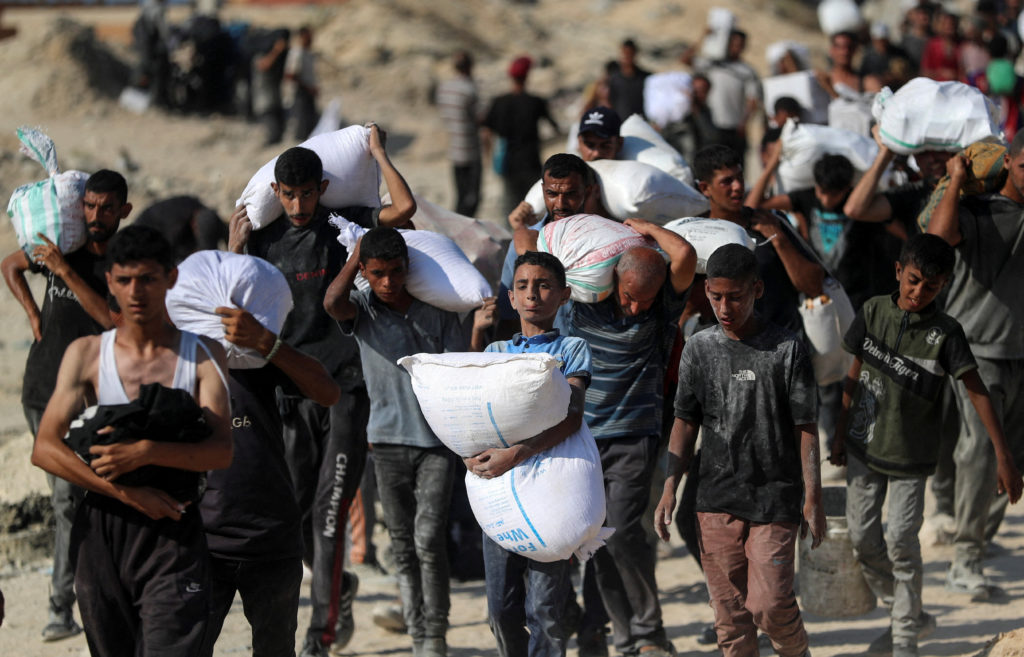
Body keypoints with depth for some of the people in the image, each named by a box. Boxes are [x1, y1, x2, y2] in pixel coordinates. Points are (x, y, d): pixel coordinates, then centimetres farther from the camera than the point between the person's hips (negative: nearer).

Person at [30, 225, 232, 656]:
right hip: (102, 528, 2)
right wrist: (128, 493, -13)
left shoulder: (204, 356, 4)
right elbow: (45, 449, -3)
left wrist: (146, 452, -24)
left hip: (173, 538, -2)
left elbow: (221, 451, -7)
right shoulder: (86, 354, 6)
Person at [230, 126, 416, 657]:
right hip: (291, 391, 4)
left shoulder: (346, 226, 1)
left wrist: (377, 152, -1)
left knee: (329, 509, -10)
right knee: (298, 508, 7)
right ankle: (339, 587, 33)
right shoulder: (265, 238, 10)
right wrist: (234, 249, -1)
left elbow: (404, 207, -14)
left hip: (345, 388, -4)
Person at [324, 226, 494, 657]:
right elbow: (333, 303, -24)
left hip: (438, 439, -1)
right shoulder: (362, 309, 1)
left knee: (429, 537, -12)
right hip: (388, 439, 1)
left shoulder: (437, 310, 2)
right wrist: (356, 255, -10)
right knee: (403, 544, 6)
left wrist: (478, 331, -15)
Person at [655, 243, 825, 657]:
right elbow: (686, 422, 10)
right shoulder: (699, 348, 5)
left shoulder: (786, 349, -5)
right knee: (729, 610, 5)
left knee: (770, 605, -9)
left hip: (775, 498, -3)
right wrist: (669, 490, 3)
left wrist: (813, 498, -7)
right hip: (717, 499, 3)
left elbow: (806, 429, -3)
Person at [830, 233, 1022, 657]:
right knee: (863, 538, 5)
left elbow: (977, 392, -12)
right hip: (865, 447, 3)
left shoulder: (945, 333, -13)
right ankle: (909, 617, 24)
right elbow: (855, 375, 7)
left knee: (902, 542, -7)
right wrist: (841, 435, 12)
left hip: (911, 455, -3)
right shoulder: (874, 312, -4)